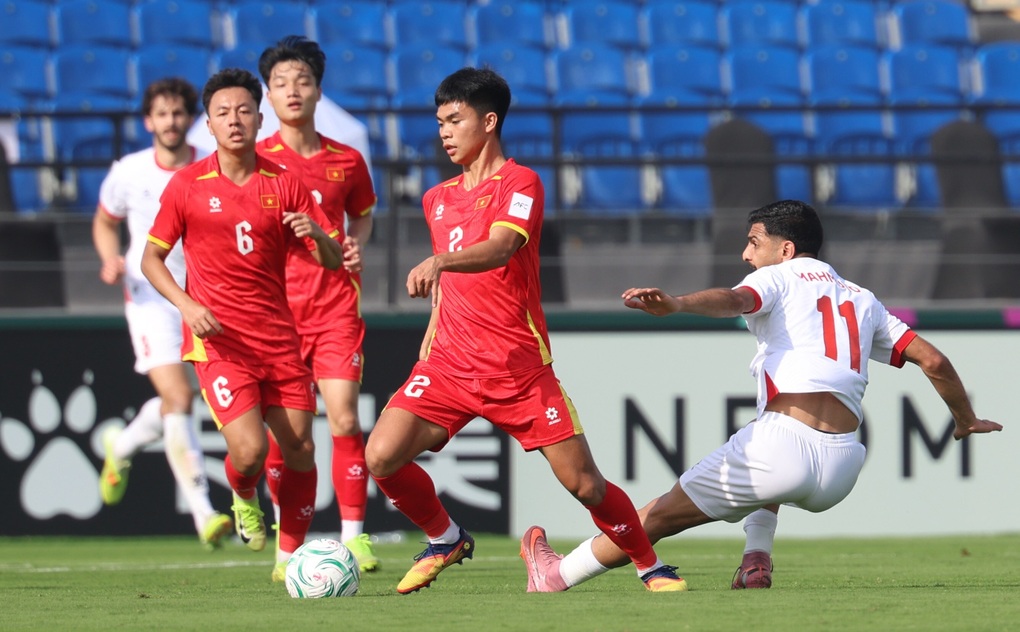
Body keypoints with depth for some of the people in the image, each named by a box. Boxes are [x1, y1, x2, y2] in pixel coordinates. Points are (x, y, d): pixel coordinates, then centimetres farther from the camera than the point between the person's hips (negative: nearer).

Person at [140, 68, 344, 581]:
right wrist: (187, 305, -11)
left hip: (277, 336, 3)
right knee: (250, 449, -18)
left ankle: (290, 555, 16)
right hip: (217, 338, -3)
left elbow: (332, 261, 7)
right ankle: (244, 500, 18)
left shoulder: (284, 185, 5)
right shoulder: (187, 185, 0)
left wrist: (316, 233, -17)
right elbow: (151, 257, 6)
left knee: (300, 451, -2)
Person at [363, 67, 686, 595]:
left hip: (518, 368, -5)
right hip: (449, 367, 5)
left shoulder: (519, 183, -6)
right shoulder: (438, 199, 15)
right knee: (381, 456, -15)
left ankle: (650, 566, 18)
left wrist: (437, 262, -44)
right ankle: (446, 541, 9)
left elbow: (499, 249, -27)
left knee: (583, 483, -5)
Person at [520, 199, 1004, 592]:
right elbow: (932, 360, 20)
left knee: (662, 514, 6)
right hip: (843, 471, 6)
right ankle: (757, 559, 20)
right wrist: (965, 421, 35)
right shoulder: (861, 300, 26)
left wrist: (675, 304, -33)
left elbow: (734, 301, -14)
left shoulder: (779, 278, 10)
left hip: (784, 444, -6)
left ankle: (556, 578, 13)